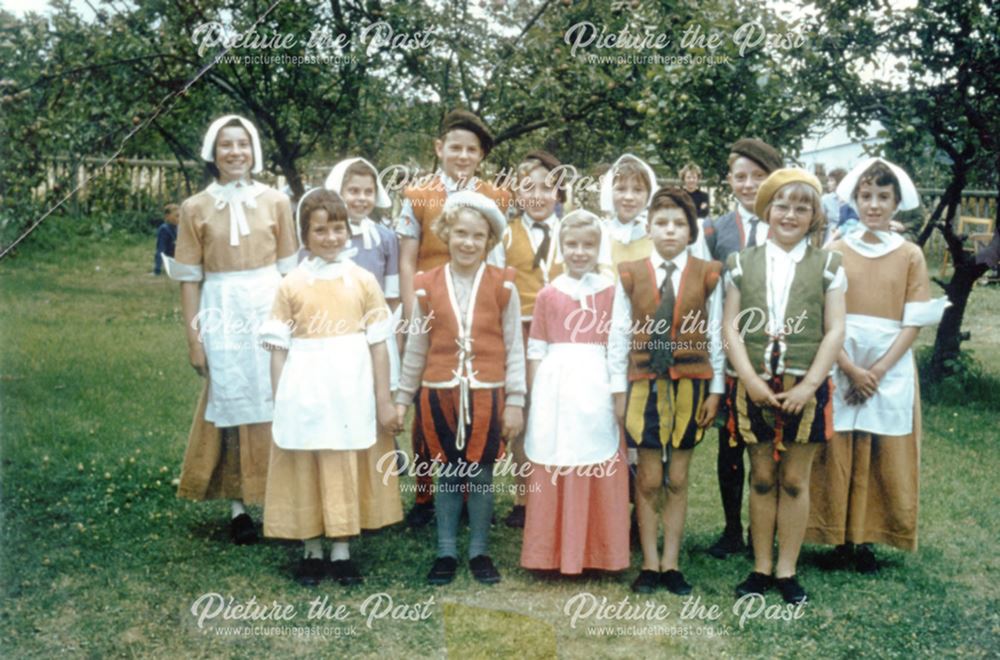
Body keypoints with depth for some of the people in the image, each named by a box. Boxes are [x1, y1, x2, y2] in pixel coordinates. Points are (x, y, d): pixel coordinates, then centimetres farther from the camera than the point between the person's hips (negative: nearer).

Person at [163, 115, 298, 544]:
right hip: (223, 317, 0)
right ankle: (239, 507, 14)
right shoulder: (196, 208, 3)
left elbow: (290, 270, 6)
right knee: (232, 407, 5)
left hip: (271, 311, 0)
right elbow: (189, 279, 4)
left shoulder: (275, 202, 3)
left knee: (275, 405, 3)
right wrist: (193, 338, 0)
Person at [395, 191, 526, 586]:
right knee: (447, 476, 10)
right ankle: (446, 553, 21)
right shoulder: (428, 286, 2)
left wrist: (515, 400, -3)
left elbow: (514, 347, 0)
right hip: (440, 394, 1)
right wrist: (402, 398, 10)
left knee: (482, 476, 8)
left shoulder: (502, 286, -2)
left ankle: (479, 552, 22)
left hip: (487, 394, -1)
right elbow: (416, 347, 9)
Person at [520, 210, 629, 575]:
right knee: (553, 471, 4)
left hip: (597, 386, 0)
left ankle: (597, 552, 17)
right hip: (556, 386, 1)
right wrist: (535, 395, 2)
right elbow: (536, 350, 7)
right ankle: (554, 551, 17)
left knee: (599, 472, 4)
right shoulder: (548, 294, 5)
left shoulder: (611, 291, 3)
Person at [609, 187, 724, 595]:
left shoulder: (707, 275, 1)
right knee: (649, 480, 3)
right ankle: (649, 565, 14)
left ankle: (671, 565, 16)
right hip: (645, 385, 0)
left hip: (690, 385, 0)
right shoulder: (631, 275, 1)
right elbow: (618, 335, 2)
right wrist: (619, 391, 0)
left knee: (677, 480, 7)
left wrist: (715, 390, 1)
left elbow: (715, 336, 3)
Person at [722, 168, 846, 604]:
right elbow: (730, 327, 1)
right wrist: (750, 379, -10)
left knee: (794, 481, 6)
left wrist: (808, 385, -11)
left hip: (805, 391, -1)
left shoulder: (827, 266, 3)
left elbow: (835, 332, -2)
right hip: (755, 387, 1)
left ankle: (786, 570, 18)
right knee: (761, 479, 9)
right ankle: (761, 568, 20)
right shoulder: (742, 264, 5)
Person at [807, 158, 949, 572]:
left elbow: (913, 323, -1)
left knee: (885, 458, 3)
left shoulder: (910, 256, 3)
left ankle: (866, 541, 14)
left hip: (891, 372, 1)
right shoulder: (835, 252, 1)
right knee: (838, 456, 1)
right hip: (840, 369, -1)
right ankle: (840, 539, 12)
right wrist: (851, 369, -14)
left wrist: (878, 370, -12)